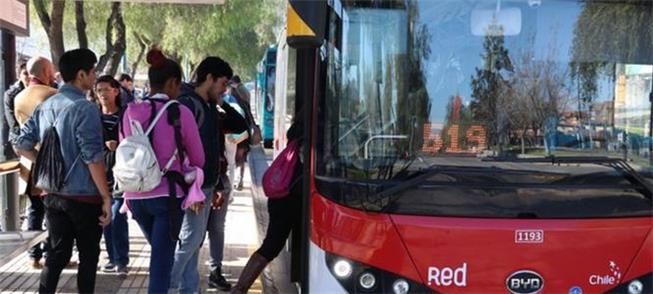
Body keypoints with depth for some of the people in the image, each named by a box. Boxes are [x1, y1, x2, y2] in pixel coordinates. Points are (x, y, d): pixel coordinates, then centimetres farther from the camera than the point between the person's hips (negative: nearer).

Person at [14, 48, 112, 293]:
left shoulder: (45, 106, 7)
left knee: (57, 253, 13)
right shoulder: (85, 109, -16)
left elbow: (22, 145, 10)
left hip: (52, 194, 7)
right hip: (83, 196, -6)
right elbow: (93, 158, -19)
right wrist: (106, 197, -14)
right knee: (88, 256, 8)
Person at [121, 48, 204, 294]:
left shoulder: (131, 112, 1)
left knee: (161, 252, 24)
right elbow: (198, 159, -1)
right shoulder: (180, 113, -10)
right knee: (163, 258, 3)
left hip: (136, 196, 5)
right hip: (168, 195, -5)